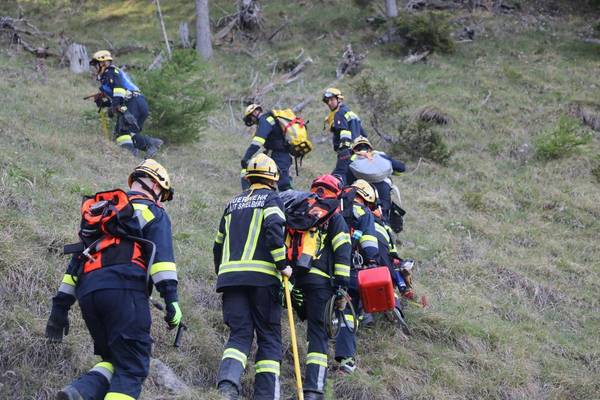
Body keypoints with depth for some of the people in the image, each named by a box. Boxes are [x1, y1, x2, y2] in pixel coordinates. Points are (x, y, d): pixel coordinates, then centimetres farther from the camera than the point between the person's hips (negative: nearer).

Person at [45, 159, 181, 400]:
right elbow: (162, 256, -5)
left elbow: (77, 258, 27)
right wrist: (171, 300, -12)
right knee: (132, 369, -6)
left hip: (87, 292, 6)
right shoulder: (152, 212, 12)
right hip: (123, 289, -6)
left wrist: (61, 305, 25)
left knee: (114, 360, 15)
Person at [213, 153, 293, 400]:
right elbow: (274, 227, -13)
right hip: (262, 275, -4)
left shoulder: (234, 203, 24)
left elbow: (219, 244, 25)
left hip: (230, 275, 4)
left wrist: (222, 273, 36)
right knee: (269, 336, 4)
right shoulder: (271, 198, 7)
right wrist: (282, 264, -9)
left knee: (239, 334, 1)